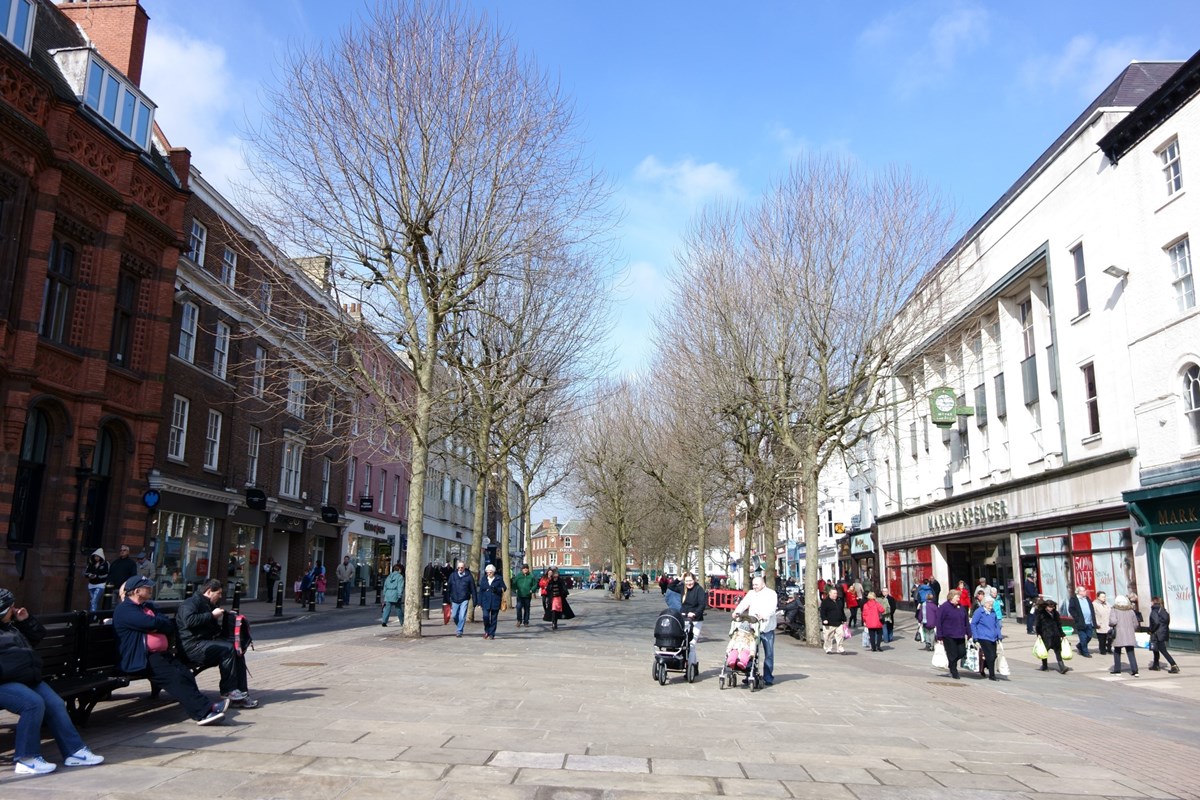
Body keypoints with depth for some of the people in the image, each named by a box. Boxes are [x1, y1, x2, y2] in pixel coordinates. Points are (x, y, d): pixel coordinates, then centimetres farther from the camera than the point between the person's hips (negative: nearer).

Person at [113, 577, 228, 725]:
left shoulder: (148, 606, 24)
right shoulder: (124, 609, -3)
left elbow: (171, 626, 15)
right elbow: (151, 623, -18)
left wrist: (157, 626, -5)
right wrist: (163, 623, 3)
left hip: (162, 654, 8)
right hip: (142, 659, -8)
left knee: (186, 674, -17)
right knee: (175, 678, -25)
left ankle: (205, 707, -29)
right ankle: (204, 711, -31)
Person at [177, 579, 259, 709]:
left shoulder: (208, 605, 27)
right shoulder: (190, 603, -4)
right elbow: (189, 620, -26)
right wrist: (212, 615, -19)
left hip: (208, 642, 9)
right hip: (193, 646, -9)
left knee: (238, 651, -13)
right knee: (227, 649, -27)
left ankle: (241, 693, -16)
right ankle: (228, 691, -19)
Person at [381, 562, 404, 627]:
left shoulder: (388, 576, 16)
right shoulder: (400, 577, -3)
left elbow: (385, 587, 19)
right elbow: (400, 588, -10)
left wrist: (384, 596, 24)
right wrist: (399, 597, -10)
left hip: (388, 596, 4)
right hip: (395, 596, -4)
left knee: (387, 609, 2)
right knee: (399, 610, 7)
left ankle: (384, 621, -12)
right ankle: (403, 622, 16)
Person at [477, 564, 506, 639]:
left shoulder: (499, 579, 2)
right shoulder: (484, 579, 8)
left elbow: (504, 588, 4)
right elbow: (480, 591, 8)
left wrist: (497, 589, -16)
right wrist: (479, 602, 3)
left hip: (495, 602, -1)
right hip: (485, 602, 1)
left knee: (494, 618, 3)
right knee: (485, 616, -13)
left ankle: (492, 634, 13)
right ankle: (487, 631, 11)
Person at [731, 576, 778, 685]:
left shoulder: (771, 594, 2)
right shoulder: (751, 593, 13)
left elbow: (772, 608, -15)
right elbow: (743, 603, -2)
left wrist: (764, 615, -34)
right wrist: (737, 611, -22)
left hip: (767, 628, -3)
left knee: (769, 654, 3)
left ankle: (768, 677, 10)